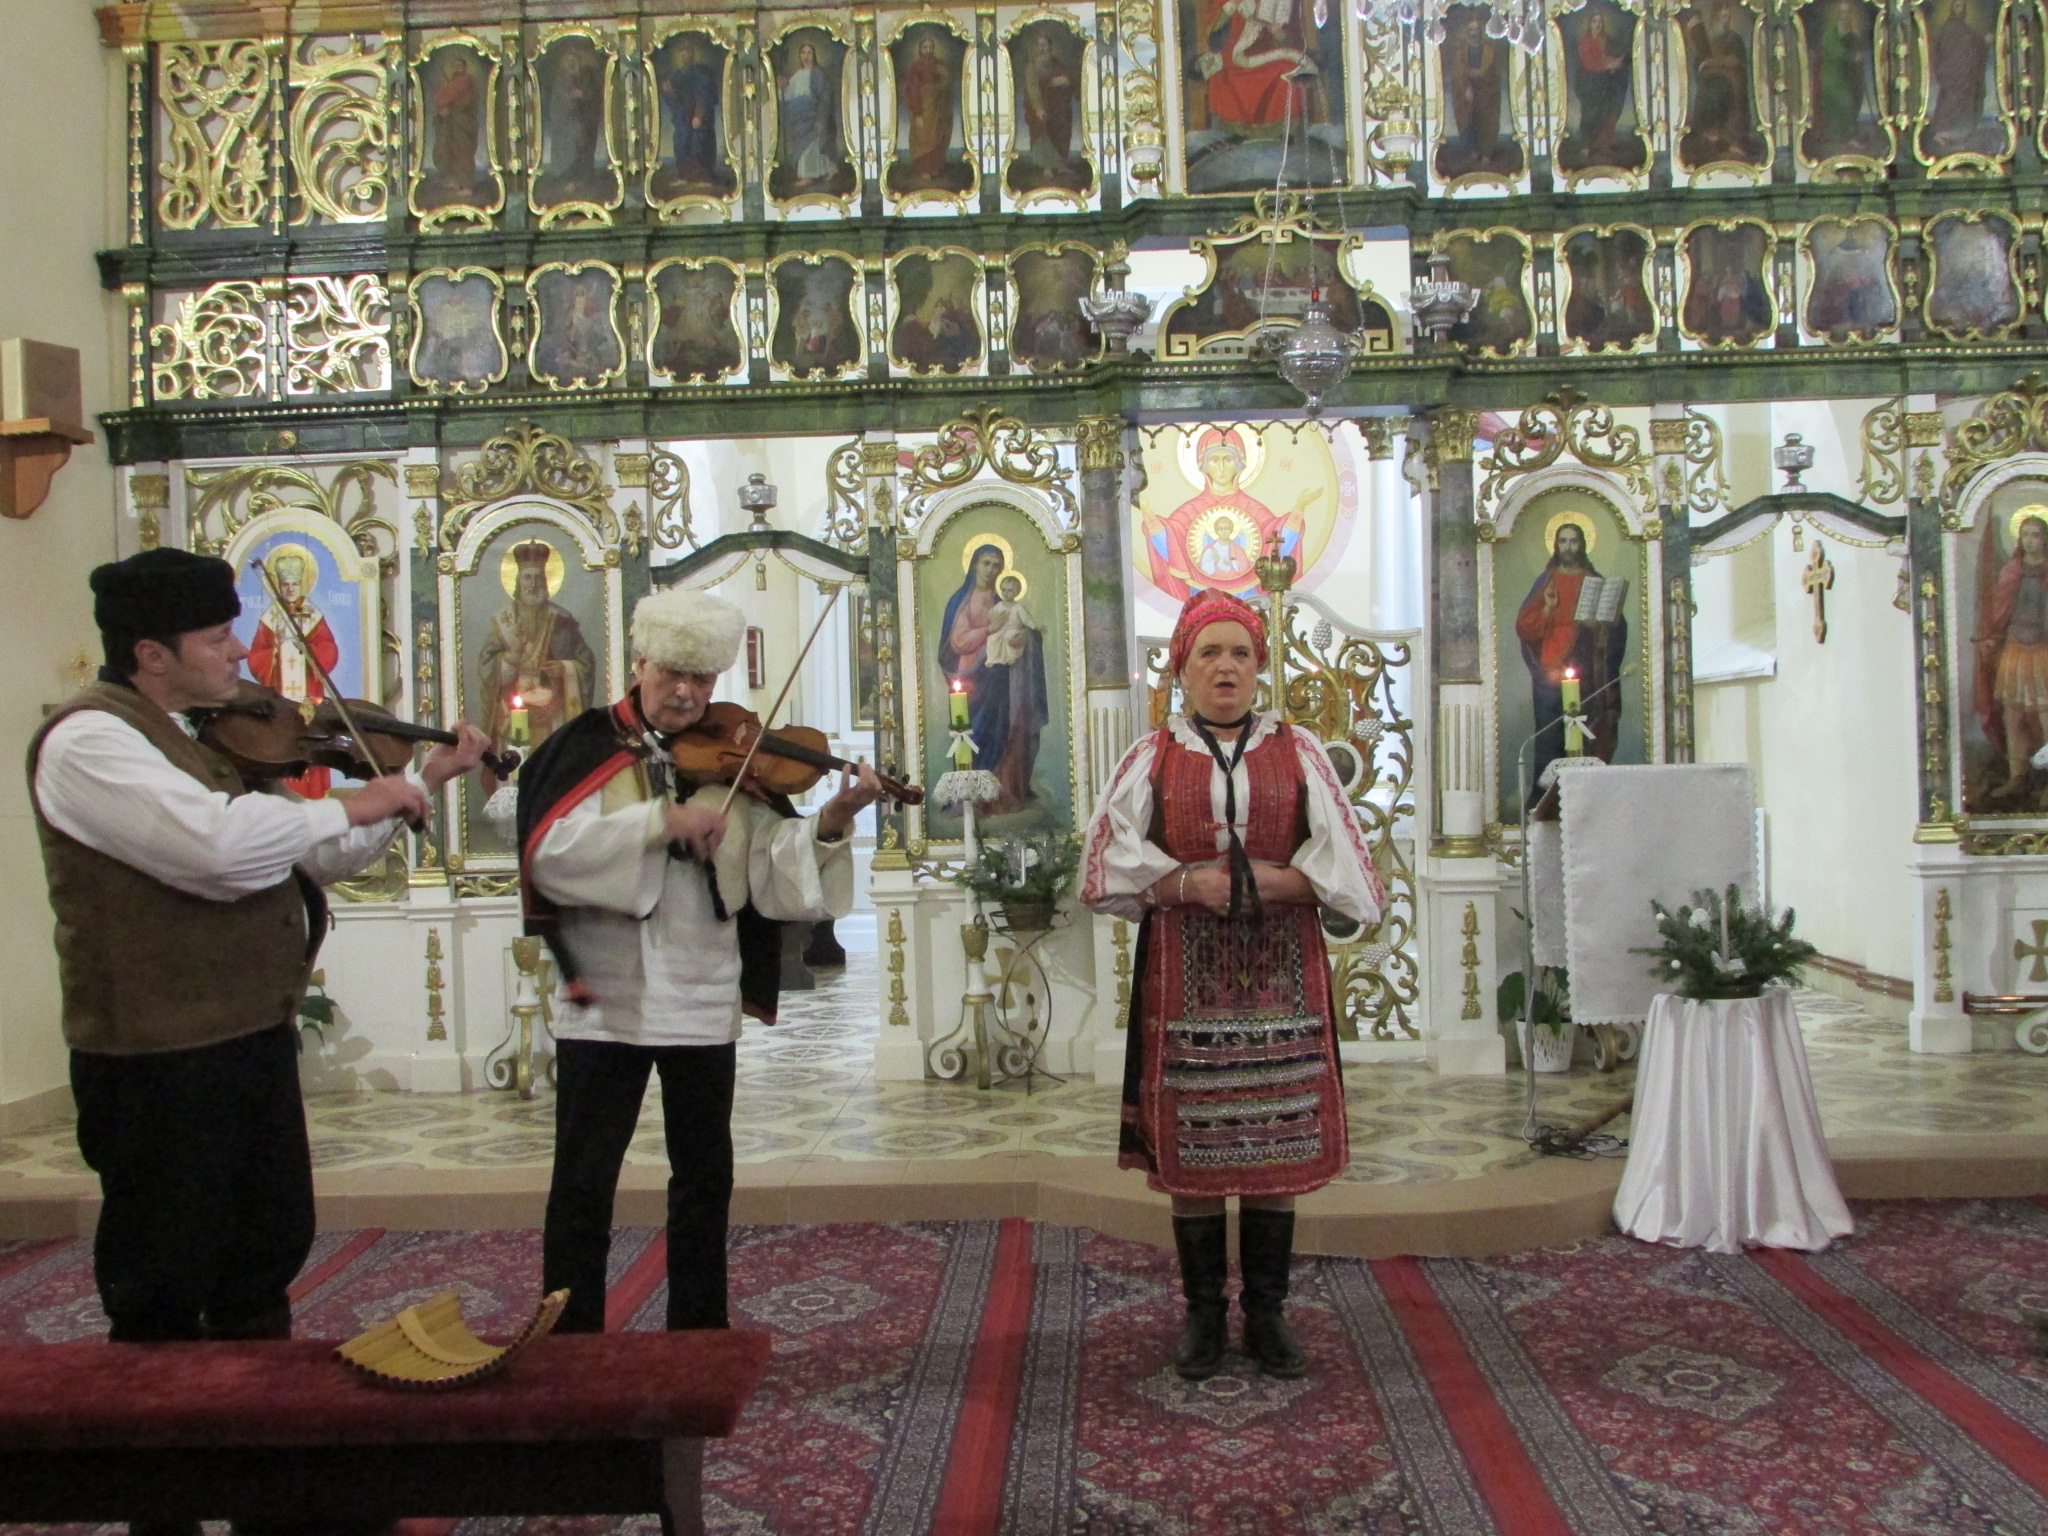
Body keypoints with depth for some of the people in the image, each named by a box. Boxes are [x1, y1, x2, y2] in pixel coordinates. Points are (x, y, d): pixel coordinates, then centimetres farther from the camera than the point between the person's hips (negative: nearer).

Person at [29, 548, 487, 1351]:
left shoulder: (218, 736, 13)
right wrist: (351, 807, -18)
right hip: (161, 1063, -9)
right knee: (164, 1303, 6)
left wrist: (425, 777, 12)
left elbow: (320, 856, 20)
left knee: (268, 1257, 20)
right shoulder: (87, 740, -16)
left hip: (255, 1039, 9)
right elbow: (218, 842, -33)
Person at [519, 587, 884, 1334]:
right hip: (602, 999, -3)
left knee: (705, 1176, 13)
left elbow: (775, 876, -6)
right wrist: (664, 818, -27)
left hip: (702, 1001, 3)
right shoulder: (590, 745, -2)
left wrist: (830, 822, -23)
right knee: (584, 1182, 2)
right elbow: (550, 854, -19)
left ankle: (700, 1332, 28)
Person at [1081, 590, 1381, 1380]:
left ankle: (1266, 1313, 19)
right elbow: (1110, 859, -2)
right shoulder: (1153, 758, 6)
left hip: (1279, 974, 1)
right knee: (1189, 1146, 3)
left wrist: (1272, 882, -13)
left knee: (1277, 1143, 5)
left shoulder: (1298, 752, 8)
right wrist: (1188, 883, -15)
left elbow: (1344, 862, 2)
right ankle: (1203, 1315, 17)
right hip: (1184, 976, -1)